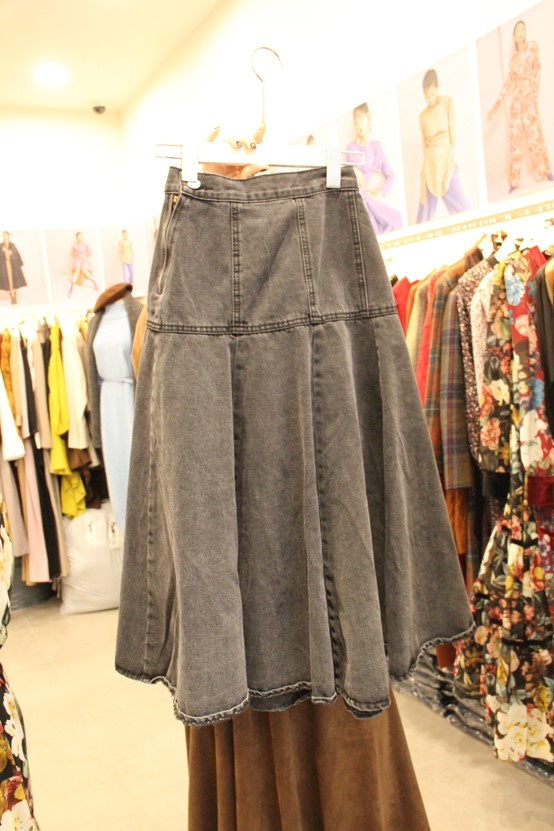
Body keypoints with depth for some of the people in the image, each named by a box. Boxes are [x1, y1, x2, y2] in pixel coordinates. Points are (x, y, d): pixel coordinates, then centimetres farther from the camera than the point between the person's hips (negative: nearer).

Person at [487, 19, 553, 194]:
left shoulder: (532, 47, 5)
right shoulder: (513, 56, 17)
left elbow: (537, 69, -4)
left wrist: (535, 91, -17)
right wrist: (496, 106, 13)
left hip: (528, 96, -4)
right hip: (515, 99, 4)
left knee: (534, 132, -8)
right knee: (515, 137, 3)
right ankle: (514, 180, 5)